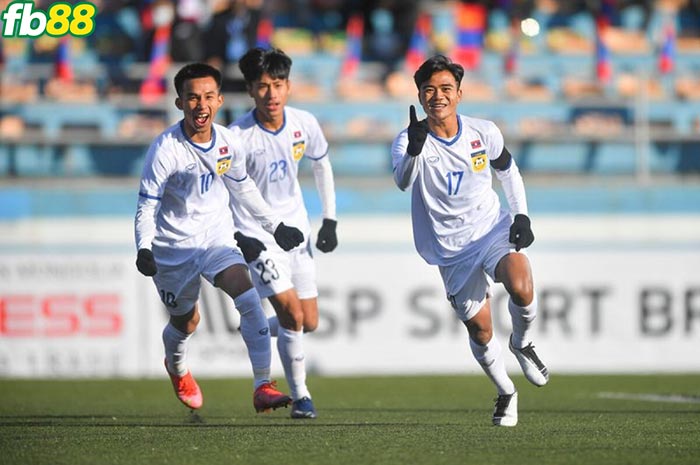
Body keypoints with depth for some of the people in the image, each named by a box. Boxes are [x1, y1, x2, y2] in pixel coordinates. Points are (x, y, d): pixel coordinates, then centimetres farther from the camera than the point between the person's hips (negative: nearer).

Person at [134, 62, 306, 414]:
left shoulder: (229, 143, -4)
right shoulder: (165, 149, -19)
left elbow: (243, 188, 15)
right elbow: (147, 205, -16)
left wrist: (275, 225, 17)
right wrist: (143, 248, -33)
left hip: (217, 237, 3)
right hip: (174, 246, -3)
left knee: (249, 298, -22)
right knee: (186, 322, 12)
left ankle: (262, 386, -23)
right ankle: (177, 368, 50)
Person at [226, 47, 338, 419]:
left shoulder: (304, 124, -7)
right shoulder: (238, 137, -21)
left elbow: (321, 166, 12)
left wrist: (330, 220, 10)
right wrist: (237, 237, -24)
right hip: (258, 238, -5)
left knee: (309, 323, 8)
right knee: (291, 314, -16)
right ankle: (300, 396, -1)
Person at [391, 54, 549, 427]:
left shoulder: (484, 132, -4)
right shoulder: (408, 140, -12)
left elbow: (508, 171, 16)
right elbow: (403, 181, -34)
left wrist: (521, 216, 5)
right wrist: (414, 148, -53)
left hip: (493, 229, 1)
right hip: (452, 249, 0)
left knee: (521, 288, -28)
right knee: (480, 330, 0)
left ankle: (523, 344, 5)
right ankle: (505, 393, 27)